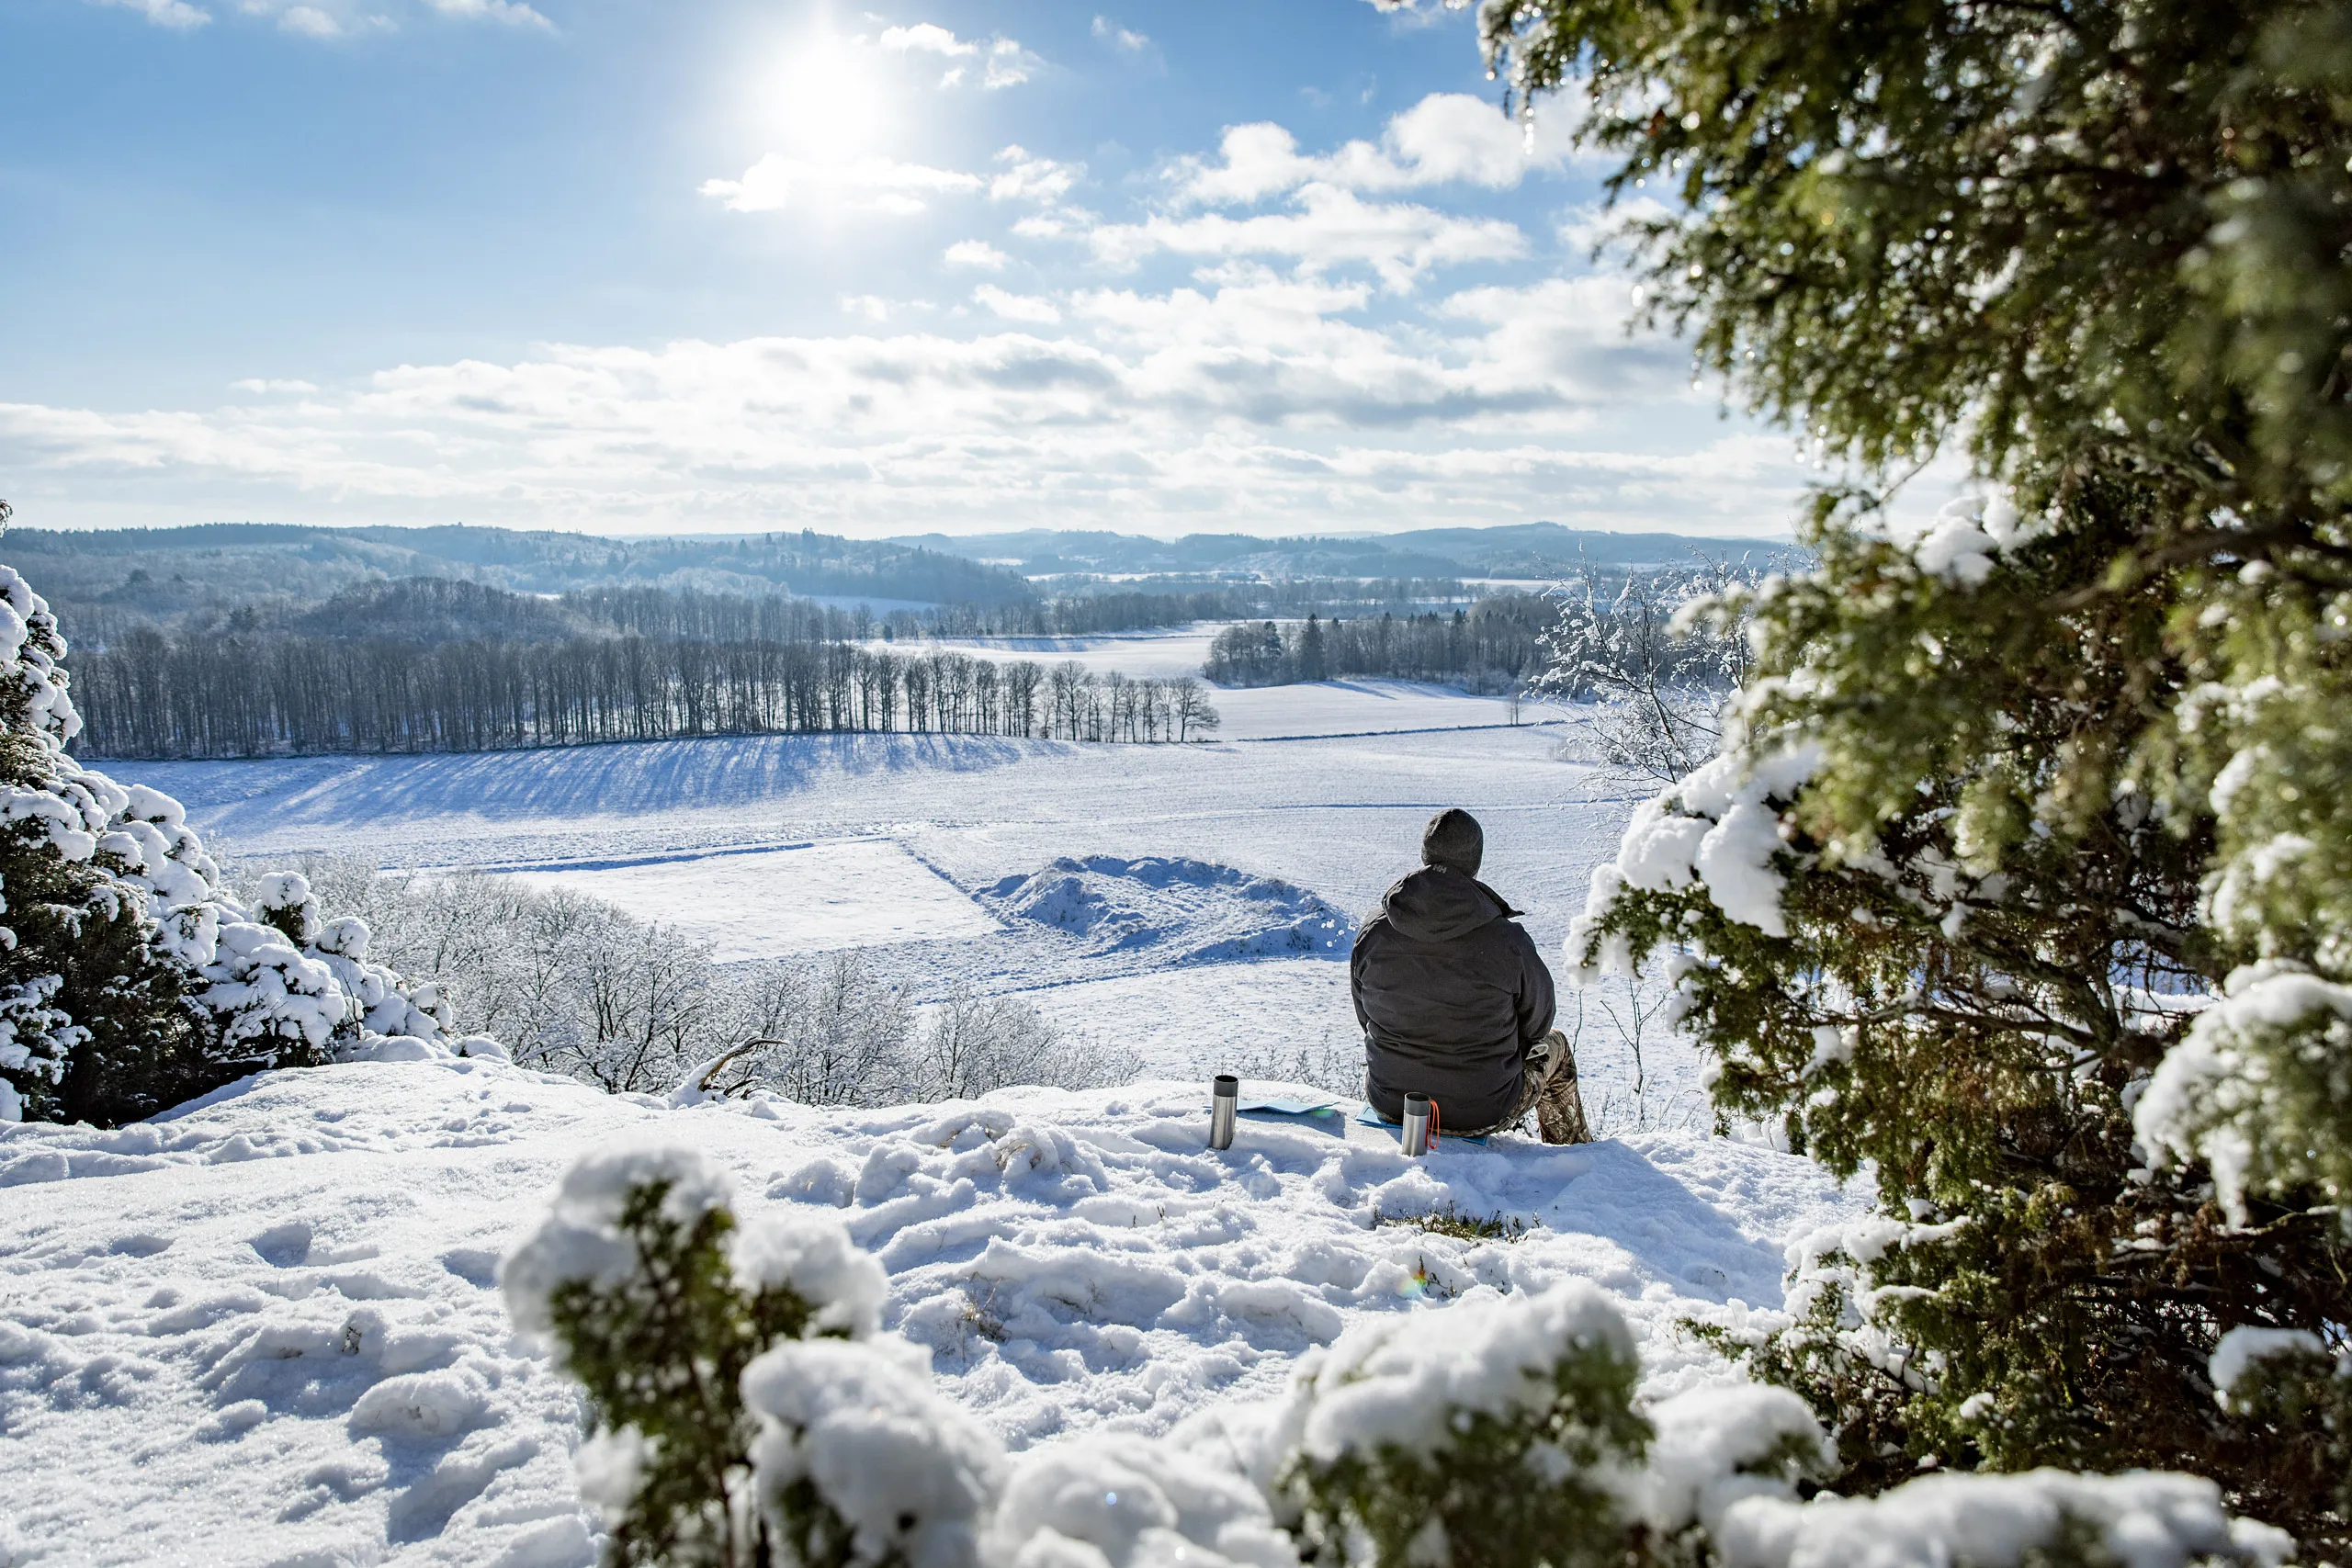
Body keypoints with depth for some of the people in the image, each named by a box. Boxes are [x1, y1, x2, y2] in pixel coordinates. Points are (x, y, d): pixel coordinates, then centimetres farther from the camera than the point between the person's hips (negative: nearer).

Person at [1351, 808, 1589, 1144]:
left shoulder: (1372, 933, -14)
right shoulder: (1508, 942, -22)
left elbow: (1367, 1018, 2)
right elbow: (1537, 1023, -5)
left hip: (1389, 1104, 2)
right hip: (1483, 1113, -2)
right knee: (1554, 1045, 28)